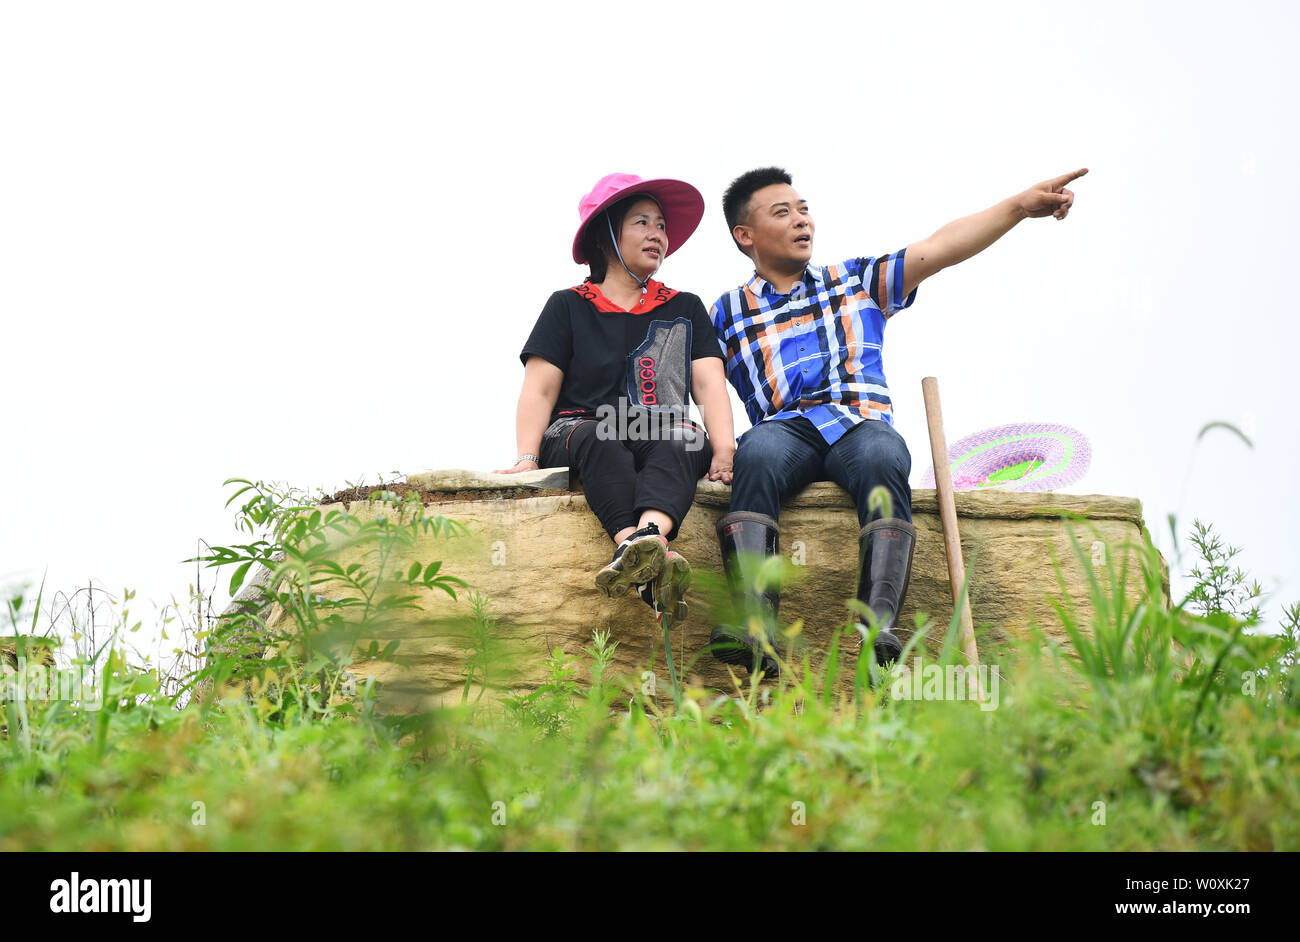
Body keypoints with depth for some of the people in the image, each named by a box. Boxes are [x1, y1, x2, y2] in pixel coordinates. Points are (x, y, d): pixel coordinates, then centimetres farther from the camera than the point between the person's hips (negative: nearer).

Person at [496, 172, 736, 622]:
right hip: (578, 431, -1)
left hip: (662, 439, 2)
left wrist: (724, 447, -12)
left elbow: (709, 382, 8)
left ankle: (647, 538, -65)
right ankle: (651, 568, -60)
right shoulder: (568, 306, 15)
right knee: (600, 437, -38)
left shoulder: (685, 308, 22)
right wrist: (527, 457, -14)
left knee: (682, 441, -35)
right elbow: (539, 390, 4)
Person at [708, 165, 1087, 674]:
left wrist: (1020, 204, 3)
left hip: (862, 424, 1)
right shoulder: (727, 313, 23)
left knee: (881, 456, -36)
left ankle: (878, 625, -51)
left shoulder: (856, 281, 26)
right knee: (758, 454, -37)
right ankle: (754, 623, -52)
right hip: (785, 427, -1)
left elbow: (938, 249, 15)